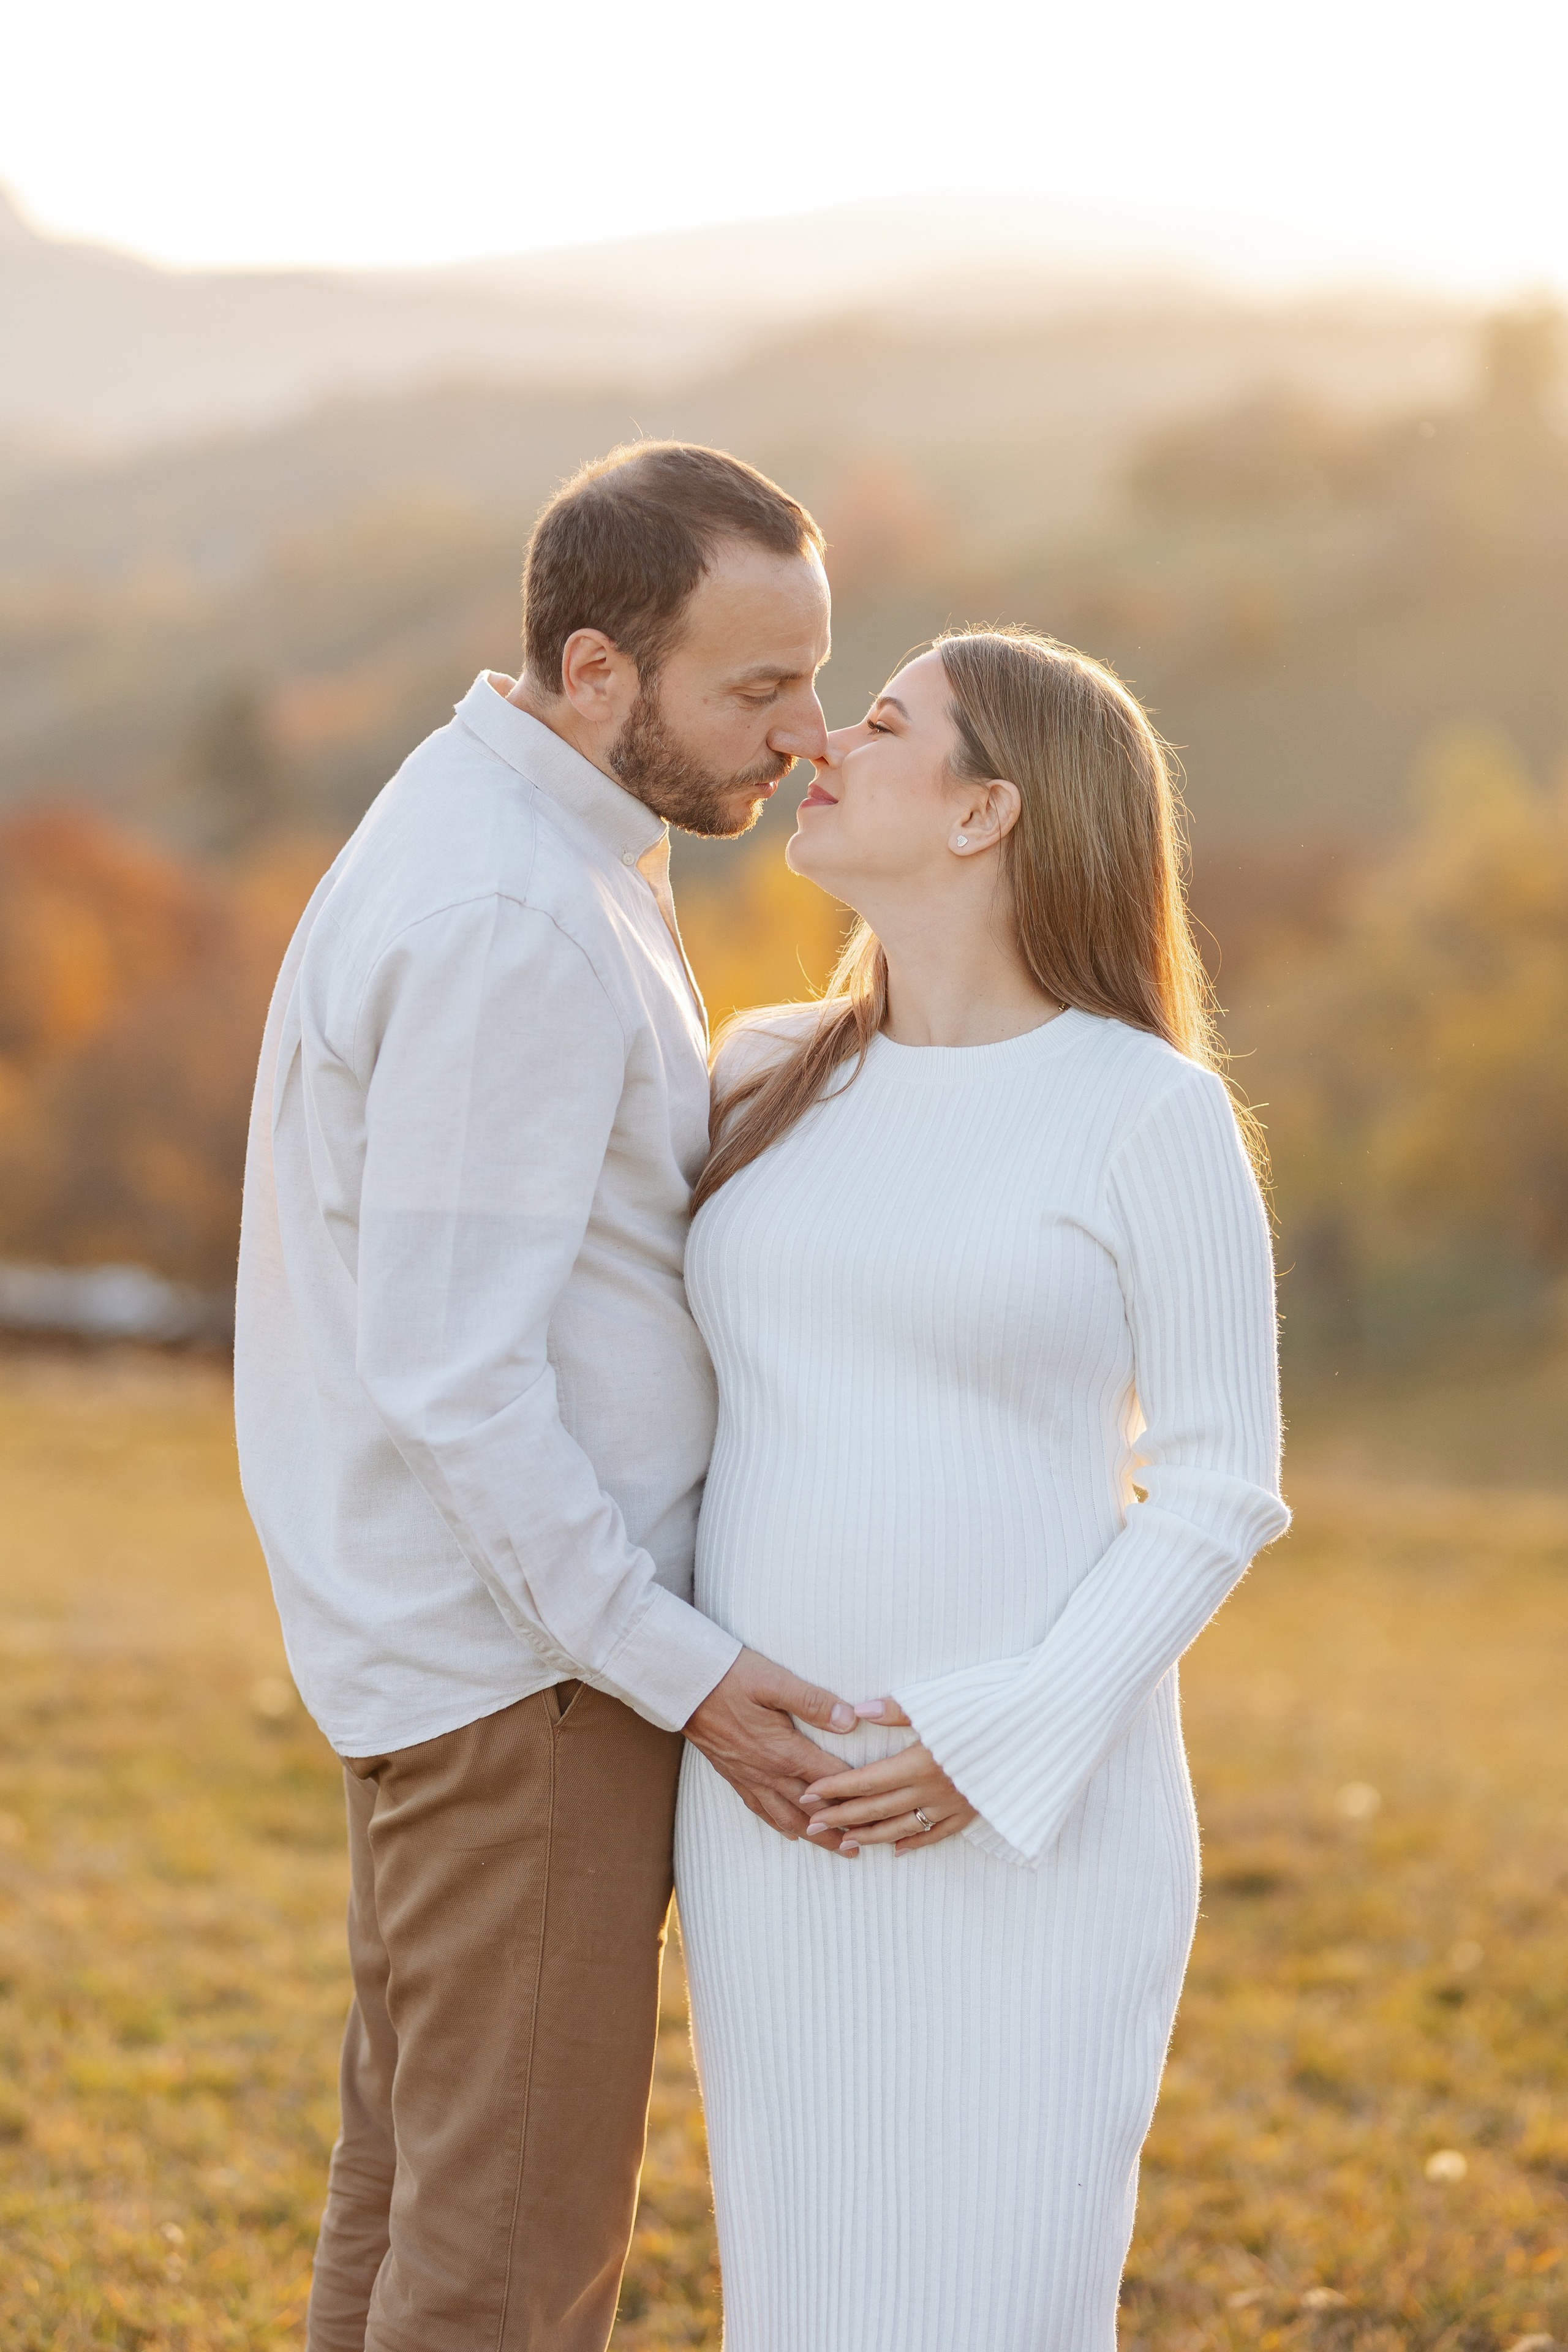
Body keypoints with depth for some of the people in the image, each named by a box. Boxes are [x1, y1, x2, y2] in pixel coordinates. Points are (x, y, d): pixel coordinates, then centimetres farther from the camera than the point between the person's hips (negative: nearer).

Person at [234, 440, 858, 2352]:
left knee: (422, 2170, 17)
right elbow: (447, 1371, -25)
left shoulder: (487, 842, 10)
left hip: (450, 1634, 10)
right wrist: (680, 1673, -20)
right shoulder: (511, 928, -23)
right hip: (523, 1665, -10)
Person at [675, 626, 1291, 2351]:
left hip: (1032, 1814, -5)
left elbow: (1220, 1487, -8)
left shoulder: (1156, 1114, -8)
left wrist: (1004, 1746, -17)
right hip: (784, 1801, 5)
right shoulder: (776, 1079, 7)